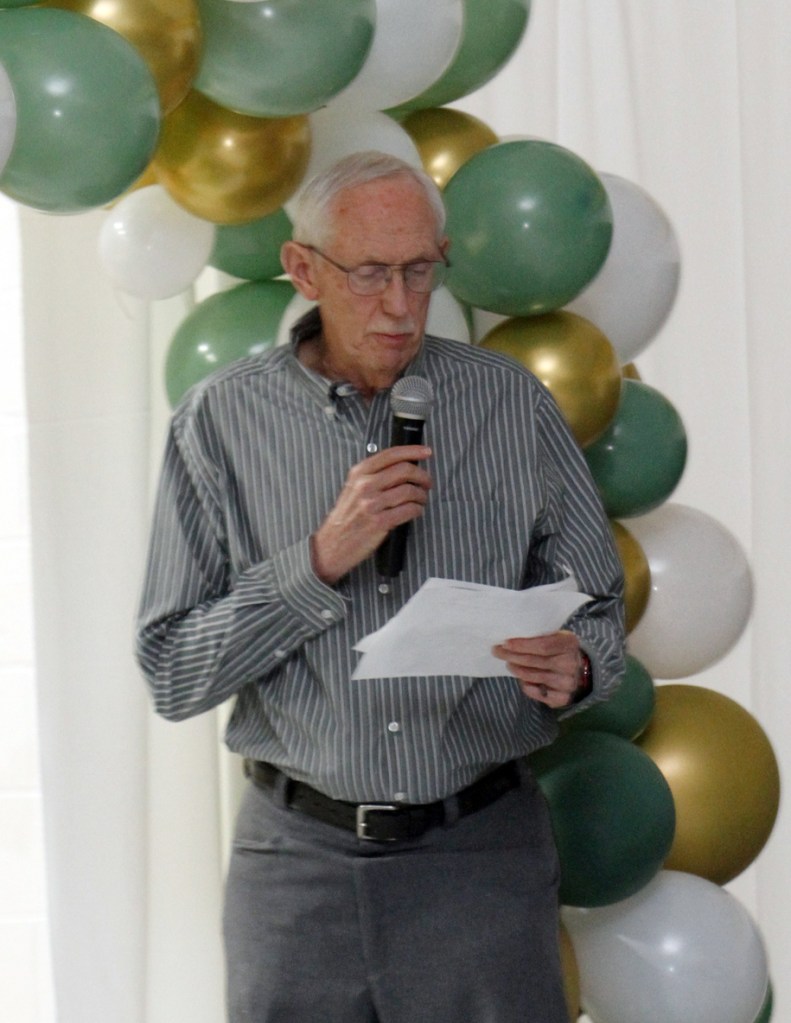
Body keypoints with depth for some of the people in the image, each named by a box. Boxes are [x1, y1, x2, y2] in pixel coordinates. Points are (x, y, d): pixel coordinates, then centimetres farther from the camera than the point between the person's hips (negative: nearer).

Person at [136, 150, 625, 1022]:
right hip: (297, 854, 0)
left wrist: (574, 666, -16)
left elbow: (598, 612, 7)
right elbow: (171, 676, -5)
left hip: (481, 850, 0)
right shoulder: (221, 421, -1)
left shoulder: (513, 403, 2)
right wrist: (323, 559, -17)